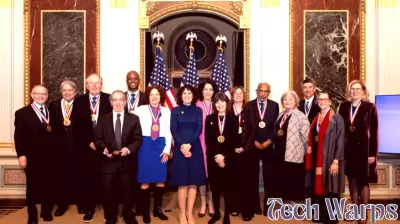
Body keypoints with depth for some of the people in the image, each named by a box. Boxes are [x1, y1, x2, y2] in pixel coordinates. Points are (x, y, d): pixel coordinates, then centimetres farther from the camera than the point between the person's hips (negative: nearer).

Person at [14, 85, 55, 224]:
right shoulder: (22, 113, 2)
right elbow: (19, 136, -6)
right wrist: (21, 154, -13)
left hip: (49, 155, 3)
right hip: (32, 156, -3)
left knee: (48, 185, 10)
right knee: (32, 186, 8)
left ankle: (46, 212, 27)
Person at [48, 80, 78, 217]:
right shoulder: (53, 105, 9)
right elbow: (52, 125, 3)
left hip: (77, 145, -2)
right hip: (60, 145, 2)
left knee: (77, 174, 7)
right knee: (61, 174, 8)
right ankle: (62, 203, 20)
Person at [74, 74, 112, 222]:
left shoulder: (109, 99, 3)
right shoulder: (79, 101, 6)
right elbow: (77, 125, 1)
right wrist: (88, 141, -7)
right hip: (86, 145, 1)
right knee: (87, 177, 4)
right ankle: (89, 207, 14)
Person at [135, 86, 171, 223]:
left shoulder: (166, 111, 10)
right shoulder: (141, 110, 4)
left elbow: (168, 132, 8)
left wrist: (167, 150, 1)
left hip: (161, 146, 2)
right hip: (145, 146, -2)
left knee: (161, 180, 5)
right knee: (145, 181, -1)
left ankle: (157, 208, 21)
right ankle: (145, 211, 12)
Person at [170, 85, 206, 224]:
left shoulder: (198, 110, 9)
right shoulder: (175, 111, 7)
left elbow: (199, 129, -1)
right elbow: (173, 130, -1)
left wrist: (189, 145, -14)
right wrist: (182, 146, -15)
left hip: (195, 148, 1)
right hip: (180, 149, -1)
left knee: (194, 182, 2)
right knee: (182, 182, -1)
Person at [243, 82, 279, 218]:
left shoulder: (274, 105, 6)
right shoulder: (249, 105, 4)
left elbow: (276, 125, 1)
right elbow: (247, 126, 0)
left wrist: (268, 141, -9)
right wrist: (254, 141, -9)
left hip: (268, 145, 0)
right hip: (252, 145, 0)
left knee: (269, 177, 4)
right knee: (252, 177, 2)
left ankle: (268, 207, 15)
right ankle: (253, 207, 11)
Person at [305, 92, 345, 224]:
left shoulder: (337, 118, -9)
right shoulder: (316, 118, 11)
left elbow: (340, 141, -13)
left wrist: (336, 161, -18)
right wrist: (310, 154, 5)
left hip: (330, 158, -6)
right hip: (317, 158, 6)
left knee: (330, 189, 3)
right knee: (318, 187, 13)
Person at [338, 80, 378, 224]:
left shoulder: (370, 107, -3)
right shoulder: (344, 107, 7)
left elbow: (374, 132, -6)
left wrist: (373, 153, -11)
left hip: (364, 149, -3)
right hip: (349, 149, 3)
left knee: (363, 181, 4)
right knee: (352, 180, 9)